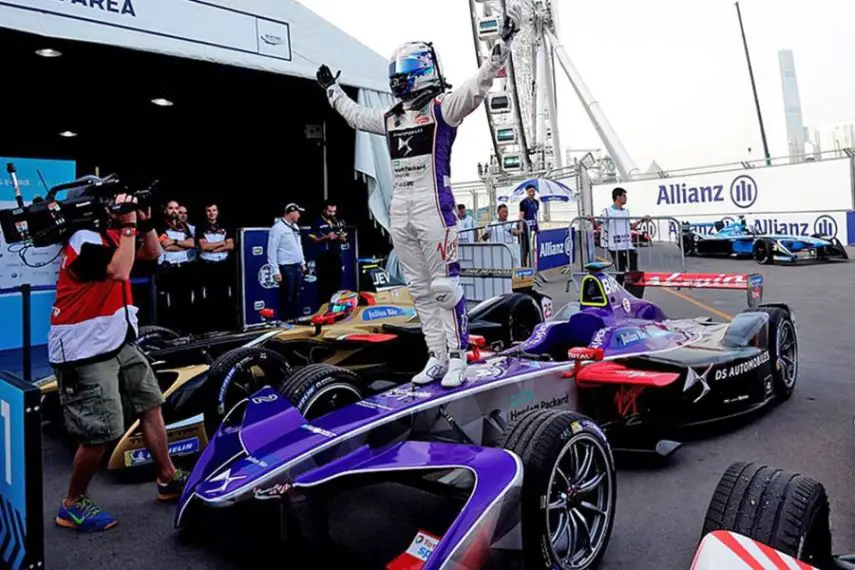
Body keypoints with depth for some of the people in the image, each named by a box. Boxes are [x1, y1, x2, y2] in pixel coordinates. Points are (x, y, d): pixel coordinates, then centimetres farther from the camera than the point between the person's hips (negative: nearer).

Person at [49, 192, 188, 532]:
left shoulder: (111, 233, 10)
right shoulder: (85, 238, -17)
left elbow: (152, 253, 18)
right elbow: (120, 271, -31)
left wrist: (144, 221, 2)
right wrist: (128, 224, -22)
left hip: (116, 342, 10)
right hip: (84, 351, -10)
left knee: (150, 401, 13)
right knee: (101, 432, -9)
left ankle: (168, 479, 24)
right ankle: (73, 505, 14)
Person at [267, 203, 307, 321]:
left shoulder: (295, 226, 12)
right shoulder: (278, 228, -13)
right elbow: (272, 250, -15)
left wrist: (303, 262, 19)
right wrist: (276, 271, -17)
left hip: (297, 267, 8)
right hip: (286, 268, -8)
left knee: (296, 296, 14)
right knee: (287, 297, -2)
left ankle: (294, 320, 24)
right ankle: (284, 321, 8)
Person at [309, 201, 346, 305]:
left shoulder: (338, 222, 13)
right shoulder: (317, 222, -1)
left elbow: (344, 240, 16)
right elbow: (313, 239, -7)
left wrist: (342, 238, -7)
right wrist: (326, 237, -19)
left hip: (336, 256, 5)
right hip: (323, 257, -4)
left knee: (336, 282, 7)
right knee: (323, 283, -2)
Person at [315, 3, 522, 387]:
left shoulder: (442, 107, 0)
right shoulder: (392, 117, 20)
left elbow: (477, 87, -13)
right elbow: (355, 115, 36)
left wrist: (503, 42, -20)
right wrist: (332, 89, 45)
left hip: (433, 204, -7)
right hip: (399, 208, 7)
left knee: (444, 286, -6)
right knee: (419, 289, 8)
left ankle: (458, 357, 4)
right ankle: (436, 357, 16)